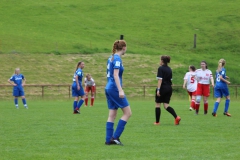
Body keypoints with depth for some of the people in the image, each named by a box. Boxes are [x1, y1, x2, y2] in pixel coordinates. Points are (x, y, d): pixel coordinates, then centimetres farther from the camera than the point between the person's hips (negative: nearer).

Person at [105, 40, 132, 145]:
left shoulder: (113, 58, 14)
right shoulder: (117, 59, -13)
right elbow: (116, 75, -21)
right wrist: (120, 90, -26)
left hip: (109, 88, 9)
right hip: (115, 88, -9)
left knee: (112, 115, 8)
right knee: (127, 113, -3)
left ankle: (109, 140, 5)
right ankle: (115, 137, -7)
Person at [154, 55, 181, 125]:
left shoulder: (160, 68, -10)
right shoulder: (169, 69, 12)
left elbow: (160, 80, -17)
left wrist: (158, 90, -19)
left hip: (162, 88, -7)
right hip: (169, 88, 7)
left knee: (157, 104, 6)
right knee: (166, 105, 5)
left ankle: (157, 121, 9)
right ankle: (176, 117, -15)